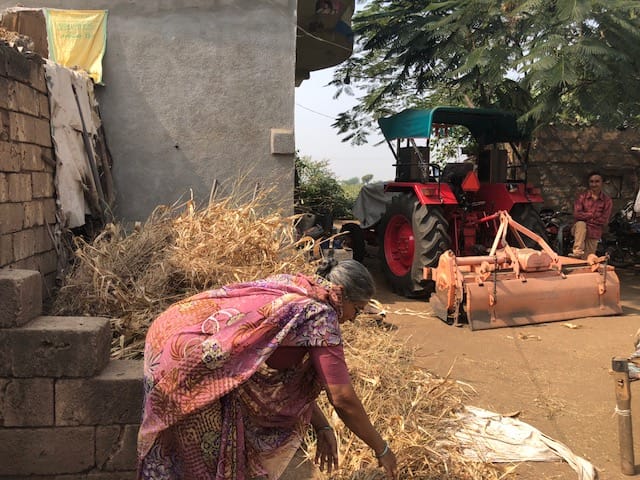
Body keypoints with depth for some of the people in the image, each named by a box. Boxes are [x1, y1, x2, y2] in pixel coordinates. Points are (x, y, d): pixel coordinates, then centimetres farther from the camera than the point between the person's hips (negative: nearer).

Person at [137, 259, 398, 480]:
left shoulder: (293, 287, 12)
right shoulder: (320, 314, -12)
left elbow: (294, 373, 17)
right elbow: (344, 399, -11)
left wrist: (321, 427, 19)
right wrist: (381, 449, 3)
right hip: (185, 355, -9)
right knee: (208, 456, 6)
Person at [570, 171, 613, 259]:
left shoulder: (607, 200, -1)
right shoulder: (582, 196, -2)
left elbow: (604, 220, -6)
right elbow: (576, 215, -12)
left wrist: (586, 217, -7)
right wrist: (593, 215, -13)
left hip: (594, 233, 1)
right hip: (580, 228, -1)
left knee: (587, 260, 1)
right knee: (581, 224, -37)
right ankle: (577, 251, -40)